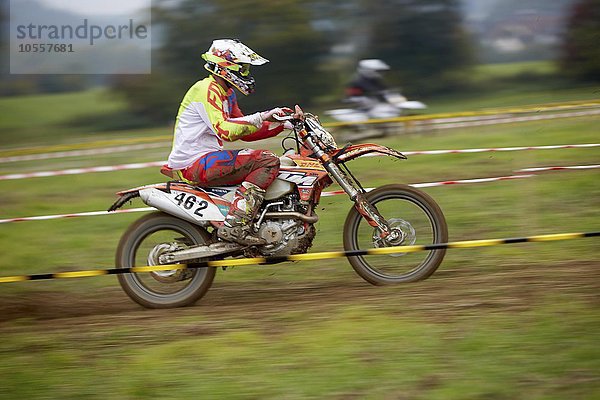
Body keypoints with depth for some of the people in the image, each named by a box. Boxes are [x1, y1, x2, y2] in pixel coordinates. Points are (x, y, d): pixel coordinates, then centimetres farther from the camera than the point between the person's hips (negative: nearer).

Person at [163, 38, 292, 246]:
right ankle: (234, 225, -28)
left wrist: (279, 124, 12)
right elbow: (224, 130, -26)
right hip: (194, 164, -11)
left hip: (206, 159, 11)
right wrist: (261, 117, -26)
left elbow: (244, 131, 23)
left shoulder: (226, 93, 19)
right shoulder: (207, 90, -13)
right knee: (268, 161, -20)